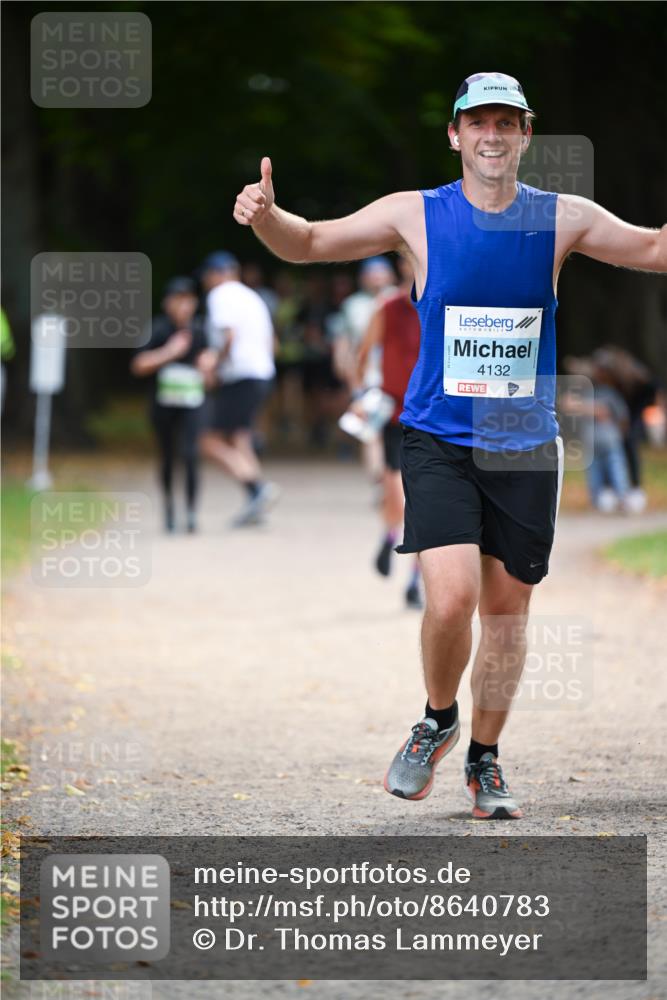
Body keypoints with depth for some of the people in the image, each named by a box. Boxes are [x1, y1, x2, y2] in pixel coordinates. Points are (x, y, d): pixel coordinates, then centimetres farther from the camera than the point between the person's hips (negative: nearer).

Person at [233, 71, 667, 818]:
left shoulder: (562, 219, 1)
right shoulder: (417, 216, -2)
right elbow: (309, 243, 4)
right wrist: (265, 216, -16)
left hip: (526, 448, 2)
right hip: (438, 442, -2)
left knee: (506, 606, 7)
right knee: (451, 595, -18)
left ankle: (484, 760, 25)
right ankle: (437, 721, 10)